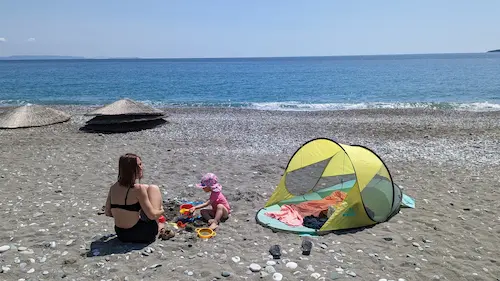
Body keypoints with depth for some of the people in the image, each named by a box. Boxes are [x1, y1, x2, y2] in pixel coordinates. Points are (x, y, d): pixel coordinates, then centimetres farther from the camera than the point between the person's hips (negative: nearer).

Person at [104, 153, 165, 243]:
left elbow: (107, 212, 7)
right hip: (141, 235, -6)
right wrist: (161, 211, 4)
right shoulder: (138, 189, -22)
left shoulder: (113, 188, -4)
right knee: (153, 188, 7)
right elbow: (152, 215, -17)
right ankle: (158, 226, 18)